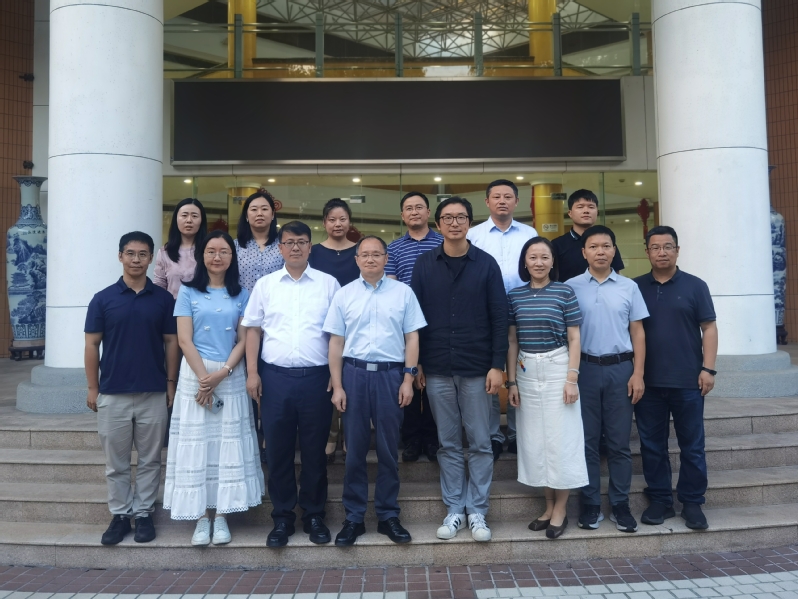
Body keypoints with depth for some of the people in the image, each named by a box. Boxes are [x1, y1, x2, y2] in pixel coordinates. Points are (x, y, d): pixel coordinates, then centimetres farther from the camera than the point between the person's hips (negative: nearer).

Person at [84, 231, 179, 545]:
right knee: (116, 462, 10)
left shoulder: (163, 298, 1)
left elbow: (171, 343, 4)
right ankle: (120, 515, 23)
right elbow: (92, 345, 2)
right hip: (113, 394, 0)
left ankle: (144, 513, 22)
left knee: (149, 460, 9)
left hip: (154, 393, 0)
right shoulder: (103, 299, 0)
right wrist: (93, 388, -1)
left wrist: (171, 384, 0)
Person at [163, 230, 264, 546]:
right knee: (195, 444, 1)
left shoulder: (241, 294, 7)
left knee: (229, 444, 3)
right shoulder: (188, 291, 3)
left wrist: (221, 374, -11)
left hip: (231, 375, 1)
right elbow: (184, 339, -3)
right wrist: (204, 377, -12)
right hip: (195, 373, -1)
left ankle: (221, 517, 13)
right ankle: (201, 518, 11)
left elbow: (243, 340, 2)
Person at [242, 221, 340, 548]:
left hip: (316, 376, -1)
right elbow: (253, 330, 9)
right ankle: (282, 517, 21)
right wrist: (252, 372, 1)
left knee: (314, 449, 7)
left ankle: (314, 515, 23)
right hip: (275, 376, 1)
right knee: (277, 450, 7)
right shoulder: (265, 285, 9)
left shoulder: (328, 283, 5)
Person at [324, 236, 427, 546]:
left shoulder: (403, 292, 4)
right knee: (355, 448, 8)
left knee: (388, 449, 8)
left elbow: (412, 337, 3)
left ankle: (388, 516, 21)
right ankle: (353, 517, 20)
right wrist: (337, 386, 0)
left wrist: (408, 379, -4)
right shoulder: (344, 294, 6)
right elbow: (336, 342, 4)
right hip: (354, 373, 1)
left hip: (390, 373, 0)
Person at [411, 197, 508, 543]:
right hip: (437, 370, 1)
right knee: (448, 443, 10)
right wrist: (416, 363, 2)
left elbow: (499, 317, -1)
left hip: (477, 368, -1)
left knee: (480, 443, 6)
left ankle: (477, 511, 20)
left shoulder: (486, 264, 0)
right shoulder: (424, 264, 4)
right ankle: (454, 509, 22)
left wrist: (497, 365, -6)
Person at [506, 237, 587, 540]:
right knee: (534, 440, 8)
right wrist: (511, 381, 4)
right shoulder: (515, 295, 6)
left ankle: (560, 509, 15)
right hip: (526, 371, 3)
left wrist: (572, 379, -9)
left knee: (560, 438, 1)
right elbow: (512, 341, 7)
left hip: (557, 369, -3)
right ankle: (549, 505, 22)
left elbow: (574, 339, -3)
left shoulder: (565, 292, -2)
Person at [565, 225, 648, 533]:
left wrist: (638, 373, -2)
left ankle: (621, 505, 18)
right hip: (585, 368, -1)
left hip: (620, 369, 1)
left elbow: (637, 332, 6)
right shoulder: (571, 287, 1)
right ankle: (590, 504, 18)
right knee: (587, 440, 6)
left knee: (619, 442, 7)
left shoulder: (628, 287, 5)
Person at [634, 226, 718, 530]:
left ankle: (692, 503, 19)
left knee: (692, 446, 6)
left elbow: (709, 328, 1)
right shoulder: (636, 287, 6)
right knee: (652, 445, 8)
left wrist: (707, 368, -8)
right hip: (648, 382, 2)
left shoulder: (695, 286, 2)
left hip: (687, 381, -1)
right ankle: (660, 500, 21)